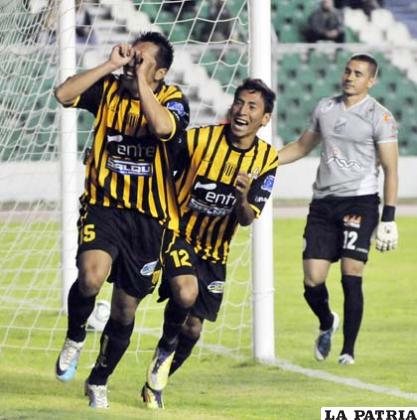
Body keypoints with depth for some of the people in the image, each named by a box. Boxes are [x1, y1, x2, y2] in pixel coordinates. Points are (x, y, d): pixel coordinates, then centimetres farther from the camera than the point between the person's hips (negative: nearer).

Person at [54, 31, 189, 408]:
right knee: (91, 275, -29)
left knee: (126, 308, 10)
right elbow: (63, 94, -15)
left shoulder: (172, 99, -6)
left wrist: (140, 80, -23)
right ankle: (75, 338, 1)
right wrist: (110, 65, -16)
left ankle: (99, 381, 33)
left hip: (148, 218, 0)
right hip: (103, 207, 0)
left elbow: (163, 126, -29)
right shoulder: (109, 89, 0)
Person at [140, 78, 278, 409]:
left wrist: (242, 200, -30)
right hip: (178, 233, -4)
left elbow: (247, 219, -9)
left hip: (214, 251, 4)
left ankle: (156, 383, 30)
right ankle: (165, 350, -2)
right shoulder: (200, 139, -15)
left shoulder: (267, 159, -6)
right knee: (186, 293, -31)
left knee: (193, 329, 6)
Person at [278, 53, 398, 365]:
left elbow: (390, 169, -5)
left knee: (351, 277, -13)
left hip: (360, 201, -4)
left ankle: (349, 349, -3)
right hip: (323, 202, 4)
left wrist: (389, 218, -11)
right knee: (313, 281, -2)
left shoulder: (379, 117, -4)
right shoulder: (325, 109, 12)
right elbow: (303, 146, 27)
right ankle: (327, 324, 29)